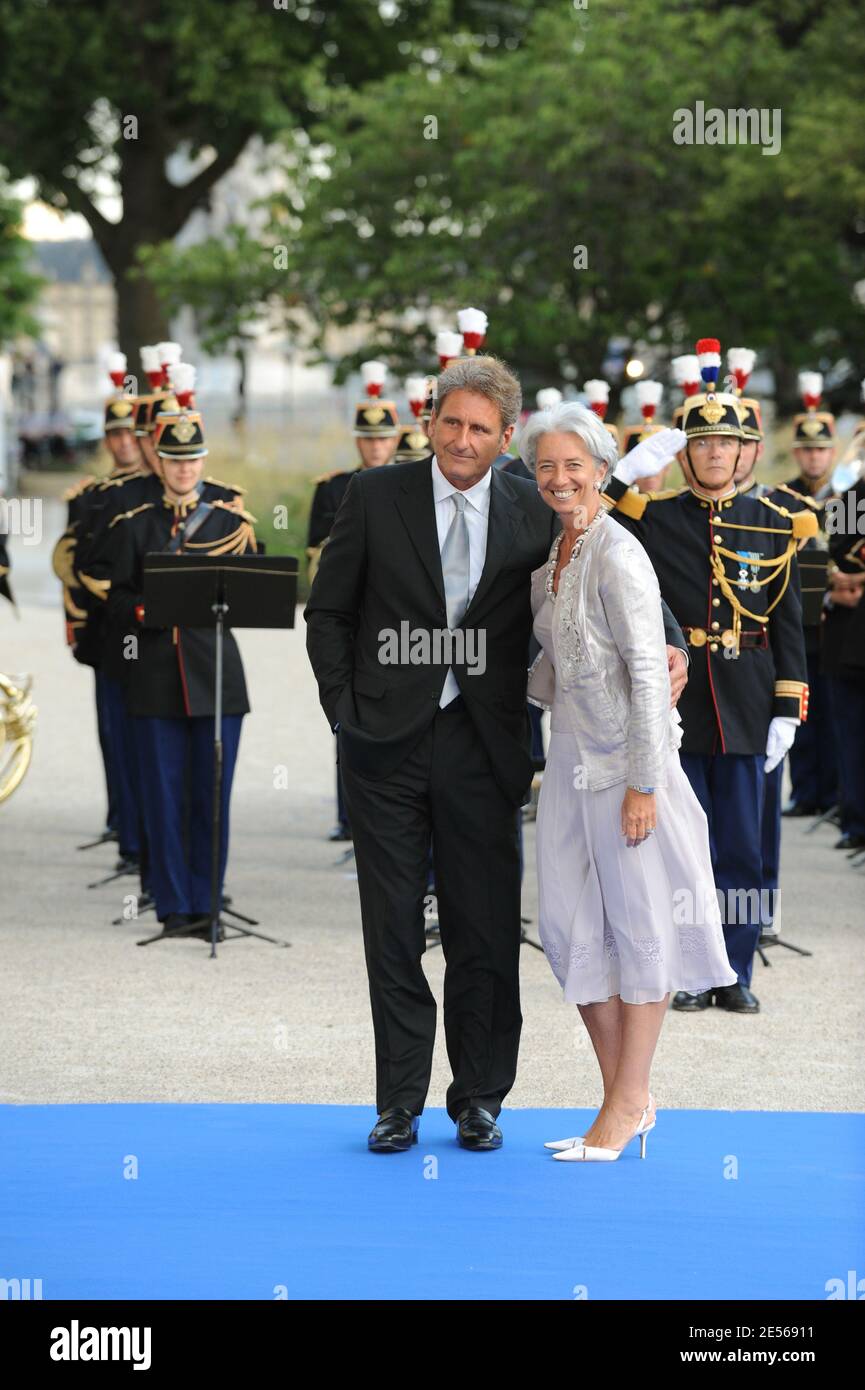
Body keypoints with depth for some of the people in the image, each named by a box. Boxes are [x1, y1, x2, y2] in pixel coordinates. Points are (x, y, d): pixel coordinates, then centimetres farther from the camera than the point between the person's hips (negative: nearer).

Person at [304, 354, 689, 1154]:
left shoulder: (533, 515, 2)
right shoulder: (376, 497, 1)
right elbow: (329, 613, 6)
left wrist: (670, 647, -13)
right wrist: (345, 711, -2)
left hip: (481, 749, 0)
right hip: (387, 743, 0)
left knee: (485, 931, 5)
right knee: (393, 931, 5)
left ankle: (479, 1101, 17)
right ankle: (400, 1103, 14)